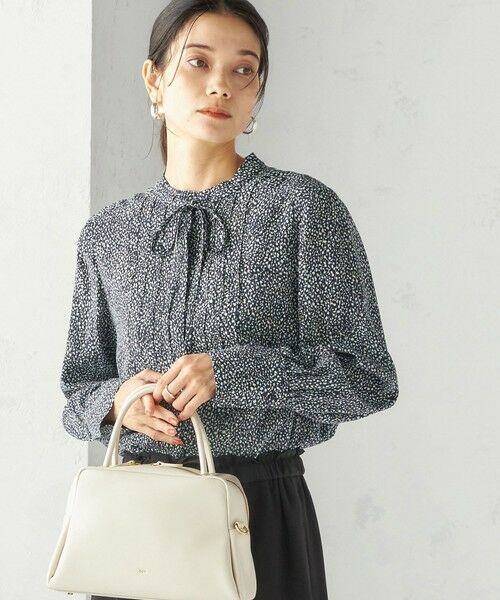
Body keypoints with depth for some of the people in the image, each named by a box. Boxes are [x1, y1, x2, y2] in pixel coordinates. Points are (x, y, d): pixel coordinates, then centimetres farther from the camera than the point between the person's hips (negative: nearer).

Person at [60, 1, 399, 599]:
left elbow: (368, 379, -8)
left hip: (261, 507, -3)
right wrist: (116, 398, -11)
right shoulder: (107, 233, 6)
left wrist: (231, 370, -20)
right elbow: (80, 388, 12)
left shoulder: (302, 207, -6)